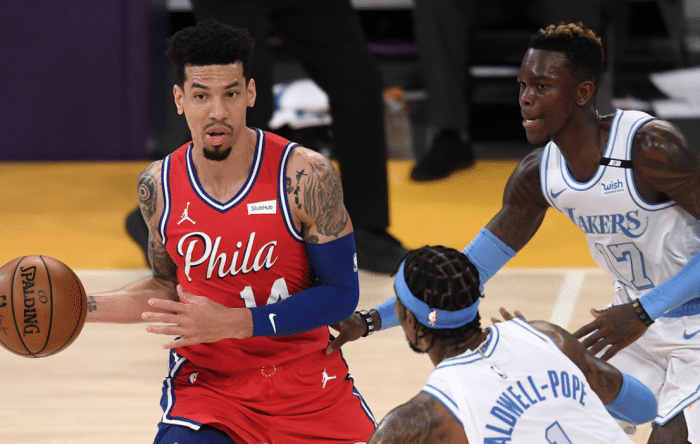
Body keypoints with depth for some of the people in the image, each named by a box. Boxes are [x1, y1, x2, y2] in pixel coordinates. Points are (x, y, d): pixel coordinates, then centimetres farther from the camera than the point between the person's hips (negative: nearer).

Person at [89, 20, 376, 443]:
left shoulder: (306, 177, -16)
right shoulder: (159, 187, -5)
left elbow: (341, 294, -13)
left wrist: (232, 322, -22)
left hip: (308, 386, 0)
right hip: (206, 386, 0)